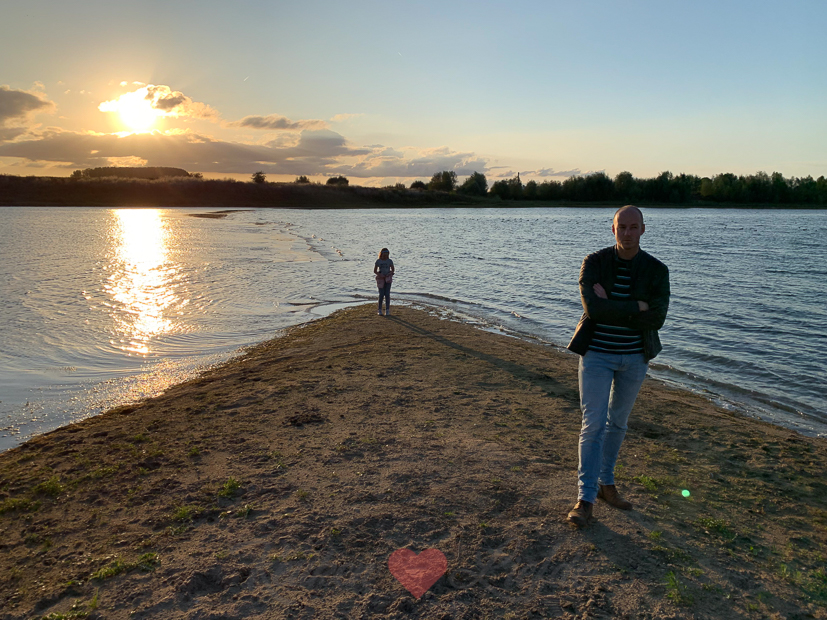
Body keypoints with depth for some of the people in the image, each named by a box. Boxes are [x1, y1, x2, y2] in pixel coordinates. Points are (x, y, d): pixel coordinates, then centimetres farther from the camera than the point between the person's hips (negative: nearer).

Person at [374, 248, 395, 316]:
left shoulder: (390, 261, 2)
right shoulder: (378, 261, 0)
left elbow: (392, 270, 9)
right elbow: (374, 271, 3)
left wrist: (389, 273, -11)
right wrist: (379, 274, -14)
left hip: (388, 279, 1)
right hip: (381, 279, -1)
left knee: (387, 294, -3)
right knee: (381, 294, -5)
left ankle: (387, 310, 1)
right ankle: (380, 310, 4)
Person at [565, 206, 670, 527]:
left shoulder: (657, 270, -3)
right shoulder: (594, 263, -8)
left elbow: (657, 318, -14)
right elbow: (593, 308, -22)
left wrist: (611, 306, -19)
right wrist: (637, 307, -17)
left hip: (635, 357, 3)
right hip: (597, 354, -3)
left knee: (617, 423, 16)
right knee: (593, 425, -6)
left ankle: (606, 484, 33)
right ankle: (585, 500, 2)